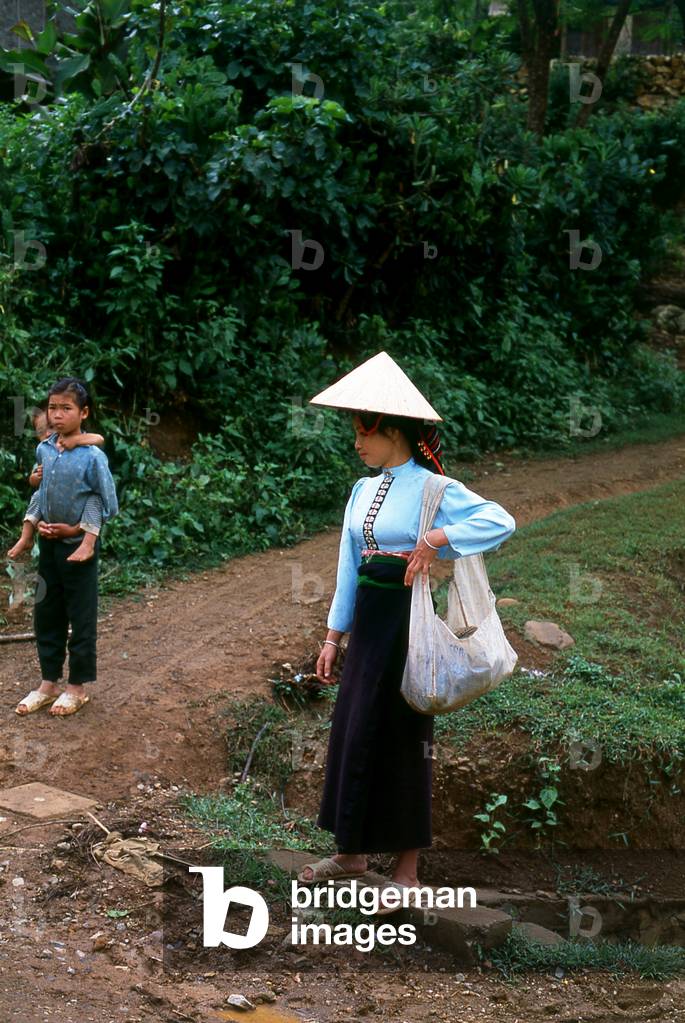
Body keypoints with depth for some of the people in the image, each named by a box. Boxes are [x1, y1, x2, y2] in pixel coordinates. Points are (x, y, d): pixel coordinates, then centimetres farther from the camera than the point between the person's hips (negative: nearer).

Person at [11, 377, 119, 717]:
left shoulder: (92, 457, -17)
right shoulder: (43, 450, -1)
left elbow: (109, 507, -11)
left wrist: (75, 530, -12)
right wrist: (38, 522, -1)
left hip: (79, 546, -5)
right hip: (48, 545, 6)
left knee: (81, 618, 5)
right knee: (46, 614, 13)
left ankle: (77, 686, 18)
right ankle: (49, 682, 26)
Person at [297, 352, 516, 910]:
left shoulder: (431, 489, -11)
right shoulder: (363, 490, 9)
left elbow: (502, 520, -23)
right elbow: (348, 567, 12)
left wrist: (437, 539, -30)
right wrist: (334, 636, 11)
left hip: (407, 621, -7)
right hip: (367, 622, 7)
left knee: (402, 736, 1)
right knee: (352, 729, 11)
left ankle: (408, 868, 13)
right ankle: (353, 851, 26)